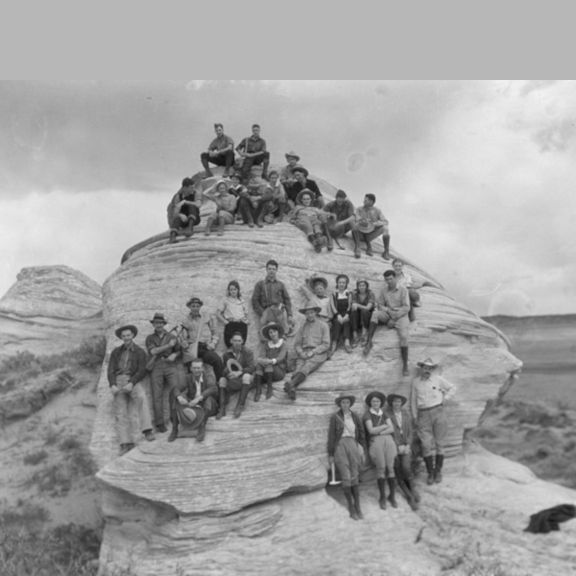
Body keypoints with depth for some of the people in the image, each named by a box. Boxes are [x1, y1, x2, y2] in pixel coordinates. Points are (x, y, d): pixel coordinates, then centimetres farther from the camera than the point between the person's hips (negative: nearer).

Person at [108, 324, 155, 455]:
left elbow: (141, 372, 0)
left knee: (141, 397, -34)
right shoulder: (116, 352, 18)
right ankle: (126, 443, -18)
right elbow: (110, 370, 10)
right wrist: (112, 385, -10)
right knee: (121, 412, -11)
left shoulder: (140, 352, 10)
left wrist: (131, 384, -17)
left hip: (132, 381, -2)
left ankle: (147, 430, -41)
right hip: (118, 381, 3)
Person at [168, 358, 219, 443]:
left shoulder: (207, 377, -7)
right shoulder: (188, 377, 3)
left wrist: (198, 398, -38)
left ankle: (202, 429, -40)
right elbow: (176, 389, -8)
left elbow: (214, 389, -27)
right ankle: (174, 429, -23)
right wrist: (179, 397, -33)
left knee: (209, 399, -33)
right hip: (191, 405, 3)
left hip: (205, 408, -3)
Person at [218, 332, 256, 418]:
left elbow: (251, 367, -16)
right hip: (233, 379, 3)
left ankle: (240, 406, -39)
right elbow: (225, 369, 0)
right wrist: (229, 373, -26)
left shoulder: (248, 352, -5)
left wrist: (239, 372, -33)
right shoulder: (227, 354, 3)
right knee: (222, 380, -26)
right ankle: (222, 409, -34)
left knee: (246, 376, -37)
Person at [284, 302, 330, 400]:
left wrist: (313, 352, -13)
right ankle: (292, 390, -54)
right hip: (303, 353, 4)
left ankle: (291, 384, -60)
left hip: (318, 353, -4)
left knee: (306, 368, -34)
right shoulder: (303, 326, 20)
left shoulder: (323, 325, 7)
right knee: (298, 368, -29)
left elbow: (326, 345, 0)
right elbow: (297, 343, 15)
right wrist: (301, 353, -6)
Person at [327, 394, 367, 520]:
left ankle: (358, 507, 10)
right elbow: (331, 436, 0)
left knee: (354, 478, 0)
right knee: (346, 478, -7)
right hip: (340, 447, -3)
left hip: (353, 447, 3)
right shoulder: (335, 417, -1)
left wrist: (363, 452, 8)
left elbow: (361, 435, 12)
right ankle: (351, 509, 5)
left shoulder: (355, 417, 8)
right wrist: (330, 455, -2)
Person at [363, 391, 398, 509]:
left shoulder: (384, 414, 17)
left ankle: (392, 496, 2)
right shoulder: (367, 415, 4)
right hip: (375, 443, -3)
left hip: (388, 441, 3)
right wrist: (385, 426, 0)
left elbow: (392, 429, 5)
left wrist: (379, 432, -8)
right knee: (381, 467, -16)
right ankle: (382, 497, -6)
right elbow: (371, 430, -9)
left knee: (390, 467, -9)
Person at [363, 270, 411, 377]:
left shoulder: (403, 290, -4)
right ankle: (369, 342, -31)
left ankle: (405, 366, -20)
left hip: (401, 316, -3)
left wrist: (395, 318, -19)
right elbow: (380, 305, 6)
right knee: (375, 313, -28)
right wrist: (388, 310, -16)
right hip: (388, 315, 3)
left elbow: (406, 307, -9)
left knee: (404, 337, -26)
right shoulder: (383, 291, 6)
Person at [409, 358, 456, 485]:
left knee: (440, 443, 2)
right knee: (426, 445, -5)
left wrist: (444, 398, 4)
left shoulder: (438, 379, 3)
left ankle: (438, 471, 13)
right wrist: (415, 418, 9)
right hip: (424, 415, 0)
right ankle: (430, 473, 4)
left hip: (438, 412, 0)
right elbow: (413, 401, 11)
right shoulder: (415, 382, 5)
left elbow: (452, 388, 15)